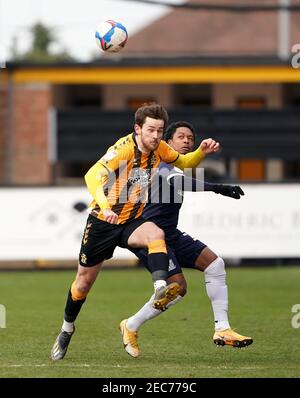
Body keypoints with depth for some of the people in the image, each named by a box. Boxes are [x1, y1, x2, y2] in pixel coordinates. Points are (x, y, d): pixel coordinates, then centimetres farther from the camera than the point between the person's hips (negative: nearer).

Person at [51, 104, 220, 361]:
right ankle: (67, 330, 32)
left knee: (156, 233, -32)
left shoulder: (159, 148, -5)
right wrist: (104, 206, -52)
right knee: (84, 280, 8)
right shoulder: (124, 148, -24)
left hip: (132, 221, 4)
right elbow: (93, 175, -36)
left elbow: (184, 163, 14)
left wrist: (202, 152, -7)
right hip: (103, 221, -4)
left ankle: (160, 290, -49)